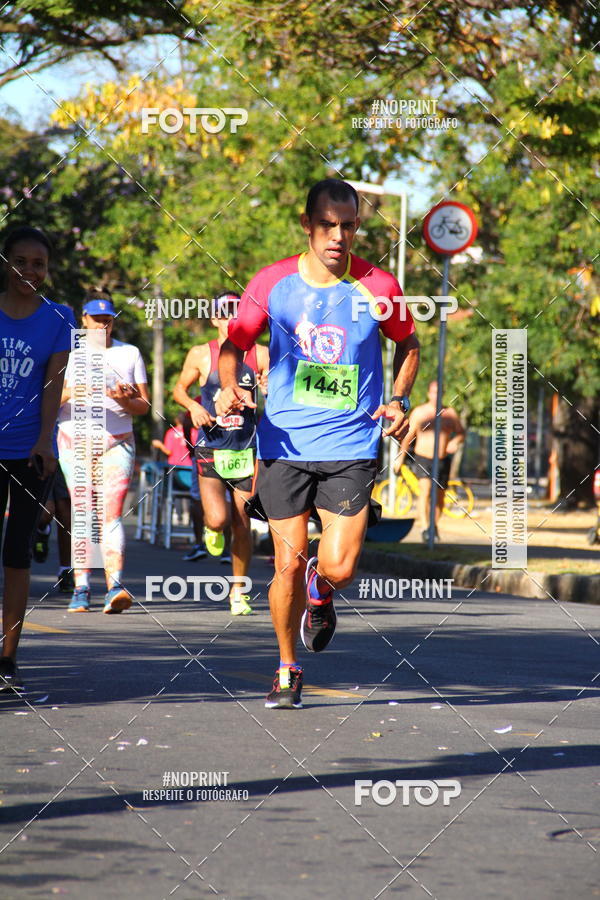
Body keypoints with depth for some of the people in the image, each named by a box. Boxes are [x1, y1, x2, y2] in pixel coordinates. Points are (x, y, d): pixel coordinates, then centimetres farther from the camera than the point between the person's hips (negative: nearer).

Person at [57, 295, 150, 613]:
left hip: (118, 443, 0)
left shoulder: (130, 354, 13)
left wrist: (125, 400, -9)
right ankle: (81, 590, 4)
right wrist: (71, 392, -19)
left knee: (112, 514, -14)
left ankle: (115, 587, -27)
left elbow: (144, 406, 13)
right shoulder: (71, 353, 9)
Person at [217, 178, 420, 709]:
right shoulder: (273, 283, -1)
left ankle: (320, 592, 28)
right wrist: (230, 387, -11)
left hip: (352, 447, 0)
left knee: (339, 568, -11)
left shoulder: (378, 287, -1)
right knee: (288, 565, 0)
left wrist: (399, 400, 1)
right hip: (285, 444, 0)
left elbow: (408, 344, 16)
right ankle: (288, 670, 21)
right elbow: (234, 343, 10)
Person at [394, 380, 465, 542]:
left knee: (439, 497, 9)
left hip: (443, 460, 2)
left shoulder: (450, 413, 4)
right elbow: (408, 435, 8)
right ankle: (424, 528, -27)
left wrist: (455, 441, -15)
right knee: (425, 490, -23)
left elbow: (461, 433, 8)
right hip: (423, 459, -2)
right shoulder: (419, 412, 1)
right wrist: (400, 457, 11)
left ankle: (434, 525, 33)